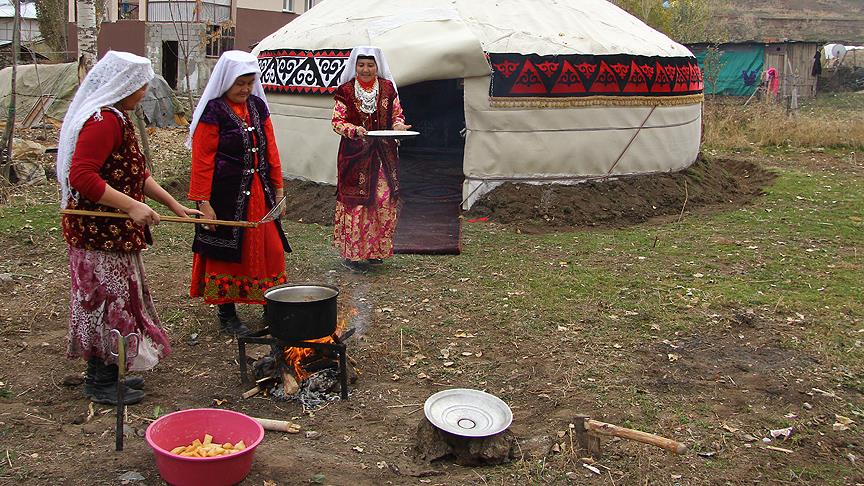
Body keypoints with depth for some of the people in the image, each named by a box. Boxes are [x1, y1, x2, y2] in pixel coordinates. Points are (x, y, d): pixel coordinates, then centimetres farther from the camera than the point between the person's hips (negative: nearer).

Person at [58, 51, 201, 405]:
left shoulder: (115, 118, 15)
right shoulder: (102, 120, -19)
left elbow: (134, 173, 22)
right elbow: (81, 176, -27)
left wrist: (174, 205, 19)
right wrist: (132, 206, -26)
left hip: (114, 231, 11)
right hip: (100, 232, -11)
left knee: (114, 300, 17)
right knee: (108, 300, -1)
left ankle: (105, 374, 29)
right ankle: (102, 383, 11)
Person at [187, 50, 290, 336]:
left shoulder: (258, 106, 9)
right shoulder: (213, 111, -10)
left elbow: (270, 150, 13)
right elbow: (202, 160, -13)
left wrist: (278, 189, 11)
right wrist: (203, 203, -16)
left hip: (259, 194, 6)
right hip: (226, 195, -6)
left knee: (270, 249, 9)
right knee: (227, 252, 3)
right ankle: (227, 314, 17)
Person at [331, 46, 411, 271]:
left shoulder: (387, 88, 7)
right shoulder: (346, 90, -2)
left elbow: (397, 114, 15)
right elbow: (337, 121, -3)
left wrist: (398, 125, -8)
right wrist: (354, 130, -21)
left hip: (384, 154, 3)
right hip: (355, 154, -3)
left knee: (385, 200, 3)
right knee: (355, 202, -4)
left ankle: (376, 249, 18)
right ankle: (351, 252, 6)